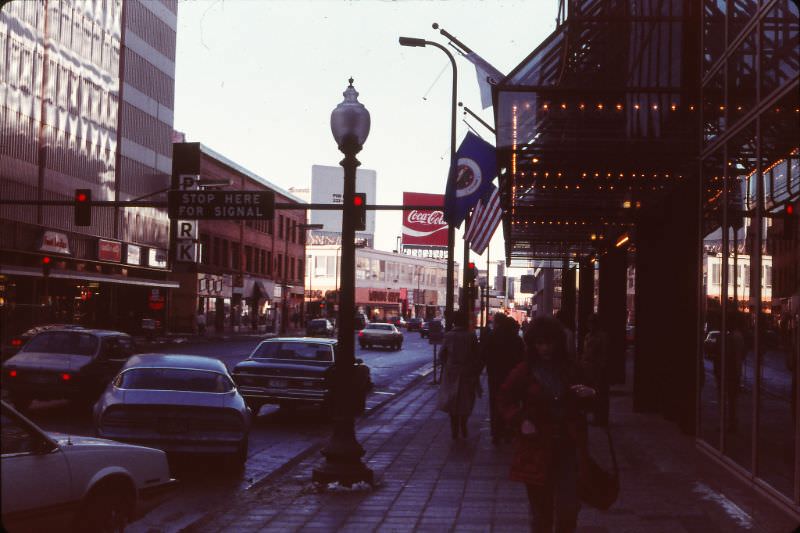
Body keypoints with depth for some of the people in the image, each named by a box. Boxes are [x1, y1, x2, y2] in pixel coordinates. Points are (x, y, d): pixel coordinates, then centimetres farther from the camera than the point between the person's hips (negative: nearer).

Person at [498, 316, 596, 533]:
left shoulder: (570, 368, 4)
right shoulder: (524, 371, -3)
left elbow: (581, 405, 17)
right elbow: (505, 400, 6)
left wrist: (588, 395, -6)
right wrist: (520, 421, -10)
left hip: (568, 447, 1)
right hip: (537, 448, -1)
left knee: (569, 507, 0)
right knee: (541, 509, 8)